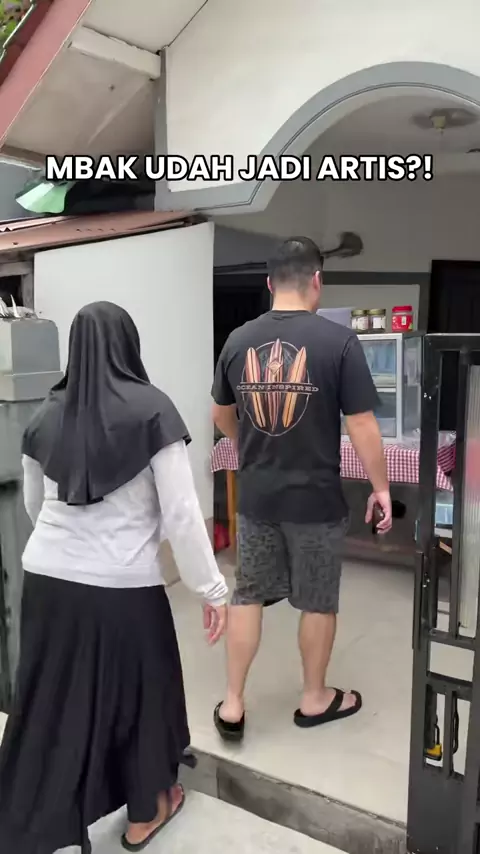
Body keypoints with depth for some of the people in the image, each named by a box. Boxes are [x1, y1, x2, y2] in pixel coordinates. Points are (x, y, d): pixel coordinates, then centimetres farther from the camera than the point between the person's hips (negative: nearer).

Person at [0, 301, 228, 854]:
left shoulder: (47, 415, 4)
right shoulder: (152, 410, -10)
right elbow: (181, 512, -12)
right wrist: (211, 588, -3)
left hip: (46, 579, 4)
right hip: (123, 586, -3)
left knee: (48, 699, 17)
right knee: (138, 688, 18)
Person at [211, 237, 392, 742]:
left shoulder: (238, 341, 0)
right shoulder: (338, 341, -14)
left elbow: (222, 417, 13)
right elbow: (361, 425, -13)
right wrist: (381, 488, 0)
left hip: (255, 495, 4)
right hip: (316, 497, -3)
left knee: (247, 595, 16)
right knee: (318, 602, 15)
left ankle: (232, 705, 24)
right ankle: (315, 699, 34)